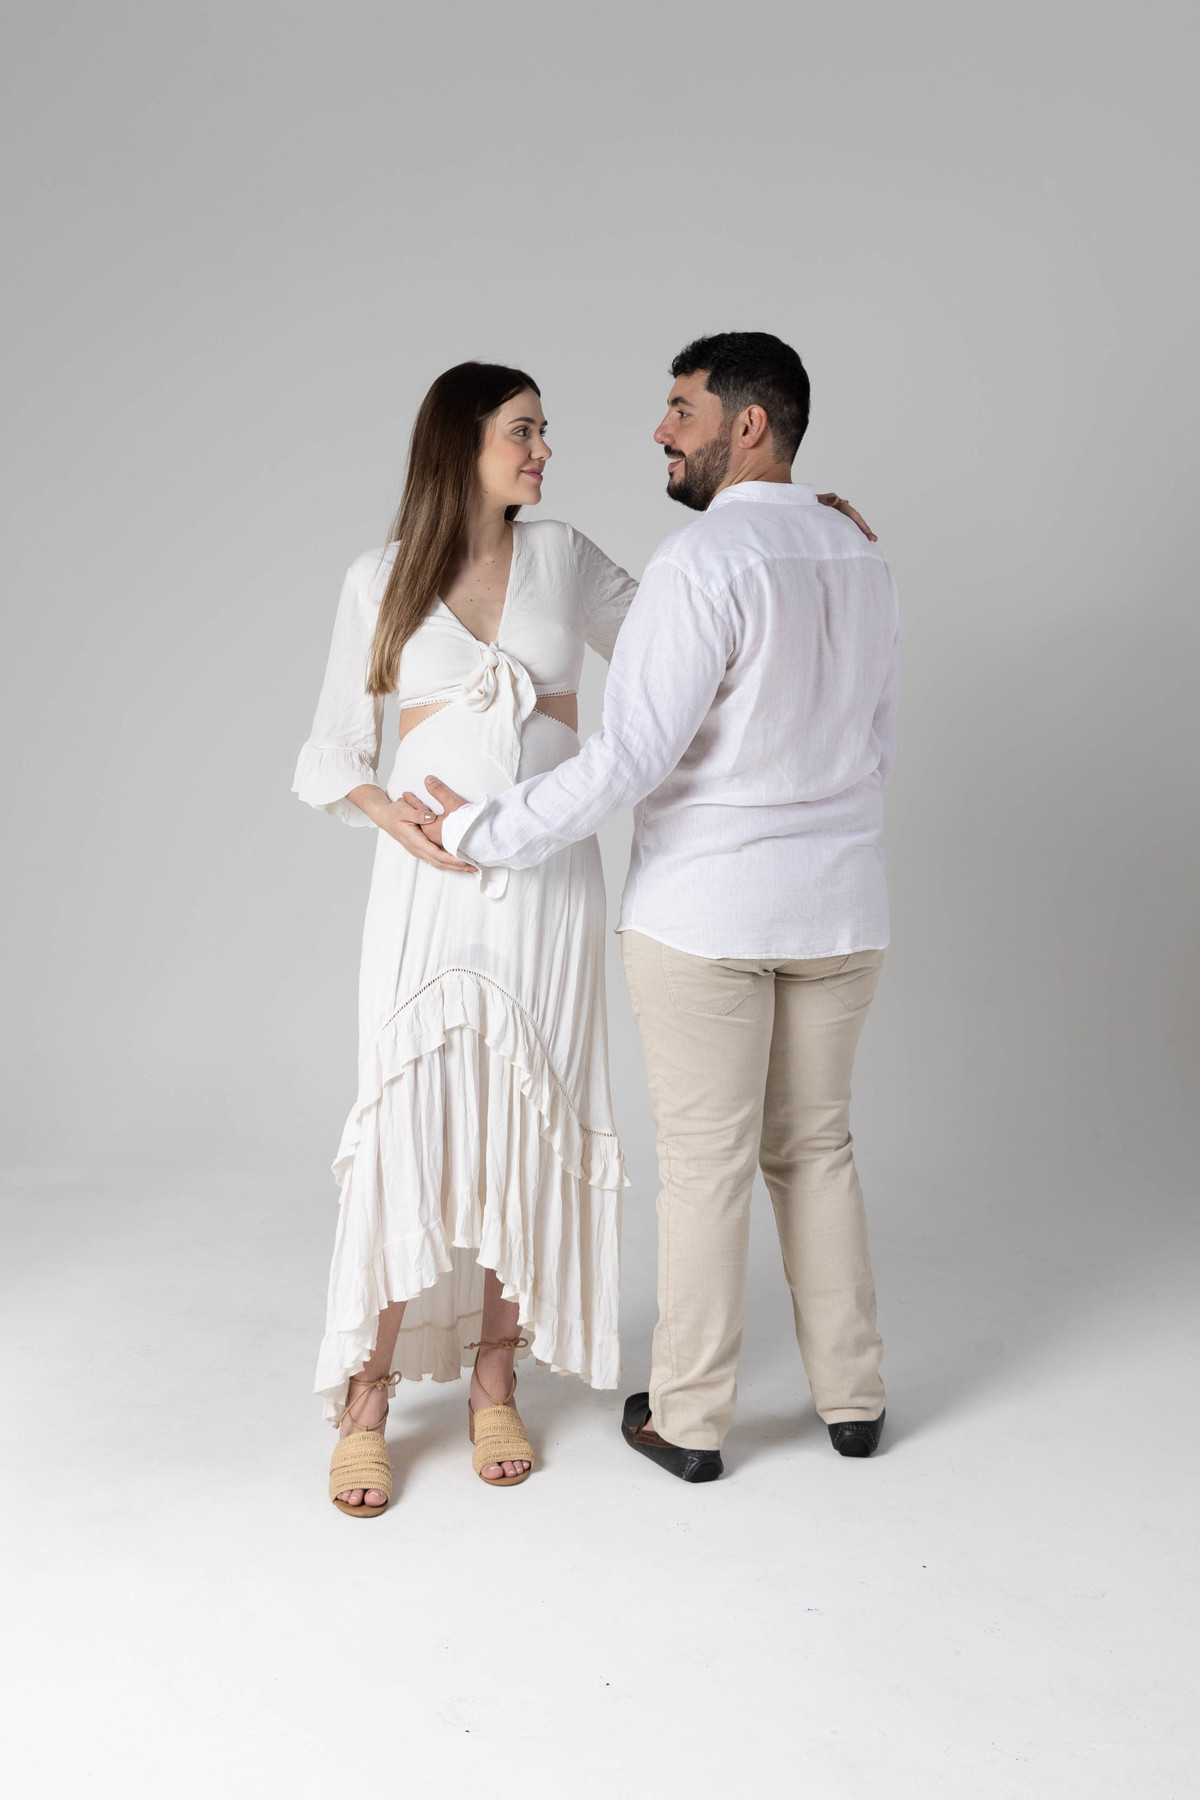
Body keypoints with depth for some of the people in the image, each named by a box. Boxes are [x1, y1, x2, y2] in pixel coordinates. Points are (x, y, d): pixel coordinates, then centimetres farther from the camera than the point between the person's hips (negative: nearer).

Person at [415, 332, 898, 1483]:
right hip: (840, 905, 7)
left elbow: (630, 756, -21)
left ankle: (689, 1420, 17)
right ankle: (850, 1398, 25)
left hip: (705, 909, -6)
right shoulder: (859, 558, 7)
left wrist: (487, 831, -11)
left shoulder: (703, 561, -17)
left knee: (704, 1162, 4)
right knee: (815, 1147, 17)